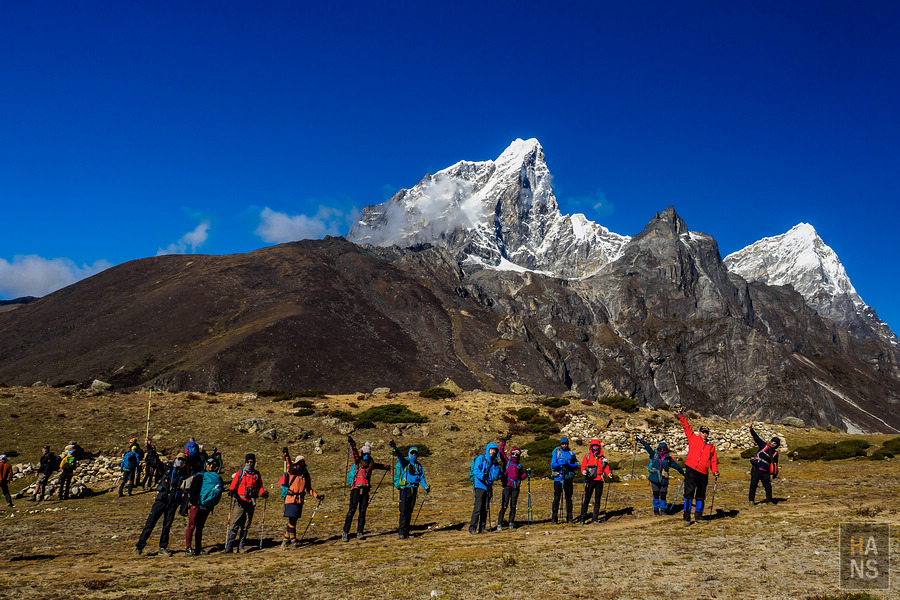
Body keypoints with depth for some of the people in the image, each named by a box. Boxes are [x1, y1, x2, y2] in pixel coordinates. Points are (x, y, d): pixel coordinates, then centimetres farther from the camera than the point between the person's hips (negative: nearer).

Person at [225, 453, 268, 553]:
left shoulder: (257, 475, 11)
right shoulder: (239, 473, 6)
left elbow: (260, 487, 16)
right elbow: (233, 485, 2)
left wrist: (263, 493, -3)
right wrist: (231, 491, -19)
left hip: (251, 503, 2)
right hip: (240, 502, -2)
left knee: (246, 526, 7)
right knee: (235, 524, -7)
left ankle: (241, 546, 13)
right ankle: (229, 546, -2)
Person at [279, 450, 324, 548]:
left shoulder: (306, 475, 12)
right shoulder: (292, 472, -3)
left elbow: (309, 489, 18)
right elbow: (289, 465, -25)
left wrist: (317, 496, 7)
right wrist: (286, 455, -42)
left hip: (299, 501, 5)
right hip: (291, 500, -5)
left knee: (292, 521, 8)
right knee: (292, 520, -6)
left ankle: (286, 540, 19)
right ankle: (293, 540, 6)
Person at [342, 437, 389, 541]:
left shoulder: (371, 464, 15)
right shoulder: (358, 461, 3)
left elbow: (379, 466, 35)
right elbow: (355, 452, -14)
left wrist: (387, 467, 53)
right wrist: (351, 443, -31)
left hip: (365, 490, 4)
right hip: (356, 489, -4)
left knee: (363, 512, 4)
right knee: (352, 510, -8)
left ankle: (360, 533, 9)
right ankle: (345, 532, -4)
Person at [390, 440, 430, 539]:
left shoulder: (418, 466, 14)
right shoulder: (404, 463, 0)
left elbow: (422, 478, 14)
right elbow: (400, 457, -20)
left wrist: (426, 487, -2)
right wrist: (394, 449, -39)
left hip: (414, 490, 5)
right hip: (405, 489, -5)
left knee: (409, 511, 9)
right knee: (403, 511, -10)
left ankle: (405, 531, 16)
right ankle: (401, 532, -11)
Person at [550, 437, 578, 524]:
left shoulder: (572, 454, 10)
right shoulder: (556, 453, 5)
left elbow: (576, 466, 2)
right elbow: (552, 465, -3)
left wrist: (568, 464, -16)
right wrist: (560, 463, -20)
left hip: (568, 478, 2)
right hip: (558, 478, -2)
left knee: (568, 498, 6)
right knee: (556, 498, -4)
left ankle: (569, 518, 14)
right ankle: (554, 518, 1)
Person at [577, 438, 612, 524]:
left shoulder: (603, 458, 11)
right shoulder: (587, 456, 6)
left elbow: (606, 468, 10)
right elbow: (583, 466, 2)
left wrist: (609, 474, -9)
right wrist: (584, 471, -19)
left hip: (599, 481, 3)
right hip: (590, 480, -3)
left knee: (597, 500, 8)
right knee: (586, 499, -6)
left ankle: (595, 518, 16)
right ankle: (582, 518, -5)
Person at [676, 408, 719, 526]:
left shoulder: (711, 447, 19)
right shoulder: (693, 439, 10)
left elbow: (713, 461, 18)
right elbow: (686, 427, 7)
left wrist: (715, 471, 3)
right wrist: (681, 415, 0)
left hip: (703, 474, 4)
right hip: (691, 470, -4)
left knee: (700, 496, 10)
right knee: (689, 493, -8)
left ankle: (698, 516, 22)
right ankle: (687, 517, -5)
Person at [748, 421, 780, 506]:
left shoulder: (775, 453, 9)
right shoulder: (764, 445, 3)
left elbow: (775, 464, 16)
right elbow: (756, 437, -2)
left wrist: (774, 473, 11)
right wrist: (751, 428, -12)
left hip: (766, 472, 3)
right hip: (756, 469, -2)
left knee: (768, 487, 3)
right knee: (753, 485, -6)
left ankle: (769, 500, 22)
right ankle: (751, 500, 3)